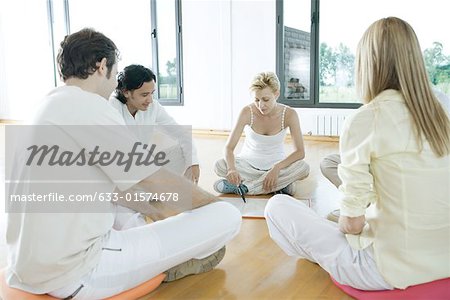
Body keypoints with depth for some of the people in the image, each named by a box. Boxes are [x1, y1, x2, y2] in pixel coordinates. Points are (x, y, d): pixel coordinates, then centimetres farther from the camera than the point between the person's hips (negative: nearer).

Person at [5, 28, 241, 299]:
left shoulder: (52, 106, 10)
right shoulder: (87, 105, -17)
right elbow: (162, 183, -14)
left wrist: (153, 207, 22)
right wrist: (212, 201, 4)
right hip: (77, 275, -10)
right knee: (227, 217, -10)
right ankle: (168, 263, 18)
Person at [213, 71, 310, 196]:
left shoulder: (289, 114, -17)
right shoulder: (247, 112, -19)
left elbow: (300, 152, -17)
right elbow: (229, 147, -22)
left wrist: (277, 167, -33)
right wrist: (232, 169, -42)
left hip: (276, 164, 0)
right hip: (248, 163, 0)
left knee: (304, 168, -30)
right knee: (219, 165, -28)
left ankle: (243, 187, -25)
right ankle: (280, 185, -21)